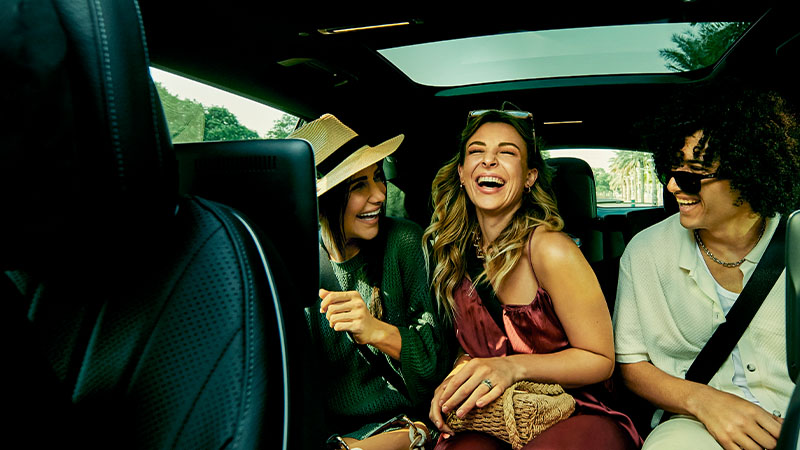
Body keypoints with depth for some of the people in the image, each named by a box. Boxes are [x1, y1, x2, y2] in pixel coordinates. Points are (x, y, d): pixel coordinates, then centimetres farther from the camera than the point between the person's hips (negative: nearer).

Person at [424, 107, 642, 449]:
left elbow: (600, 360, -9)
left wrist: (514, 367, -24)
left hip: (575, 416, -2)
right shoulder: (456, 251, 0)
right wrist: (456, 379, -10)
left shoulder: (550, 251, -17)